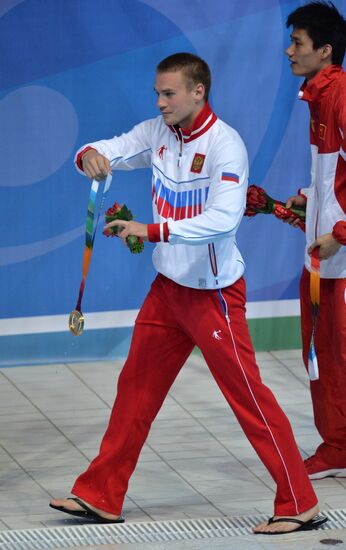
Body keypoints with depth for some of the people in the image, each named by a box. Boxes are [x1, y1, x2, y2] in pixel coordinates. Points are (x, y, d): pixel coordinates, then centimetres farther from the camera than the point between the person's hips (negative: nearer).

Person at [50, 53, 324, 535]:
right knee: (135, 388, 12)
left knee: (247, 395, -5)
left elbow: (224, 219, -29)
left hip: (213, 292, -7)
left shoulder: (224, 144, -19)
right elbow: (111, 151, 3)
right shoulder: (159, 132, 3)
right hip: (168, 288, 7)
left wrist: (152, 231, -34)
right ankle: (100, 496, 21)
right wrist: (91, 156, -22)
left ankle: (300, 505, 1)